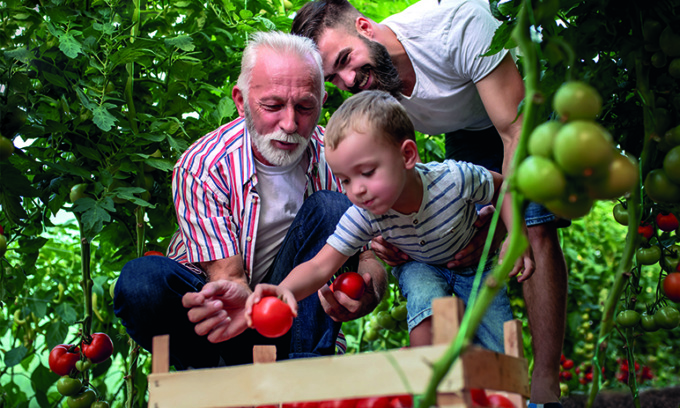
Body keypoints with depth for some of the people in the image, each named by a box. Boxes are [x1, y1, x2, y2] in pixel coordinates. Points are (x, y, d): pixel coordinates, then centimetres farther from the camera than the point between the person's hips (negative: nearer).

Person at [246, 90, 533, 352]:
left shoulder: (454, 179, -36)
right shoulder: (363, 216, -32)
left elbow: (501, 188, -15)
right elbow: (319, 267, -36)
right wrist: (285, 289, -57)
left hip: (473, 263, 0)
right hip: (419, 267, 0)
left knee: (501, 358, -9)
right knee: (427, 309, -33)